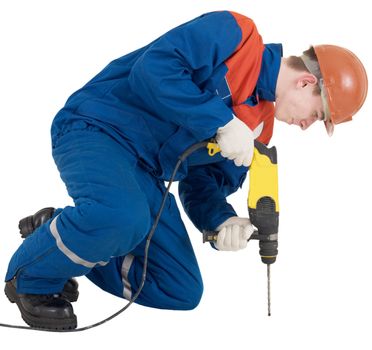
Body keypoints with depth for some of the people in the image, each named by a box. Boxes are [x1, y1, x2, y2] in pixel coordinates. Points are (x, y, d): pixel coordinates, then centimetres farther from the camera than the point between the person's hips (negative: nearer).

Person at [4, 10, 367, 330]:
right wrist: (222, 121, -26)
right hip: (98, 127, -8)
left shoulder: (259, 125, 11)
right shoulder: (234, 34, -13)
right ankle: (33, 276, -9)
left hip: (145, 176, 8)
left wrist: (223, 221, -9)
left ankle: (66, 240, 18)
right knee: (122, 216, -40)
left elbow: (204, 185, 13)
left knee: (183, 294, 5)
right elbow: (150, 69, -25)